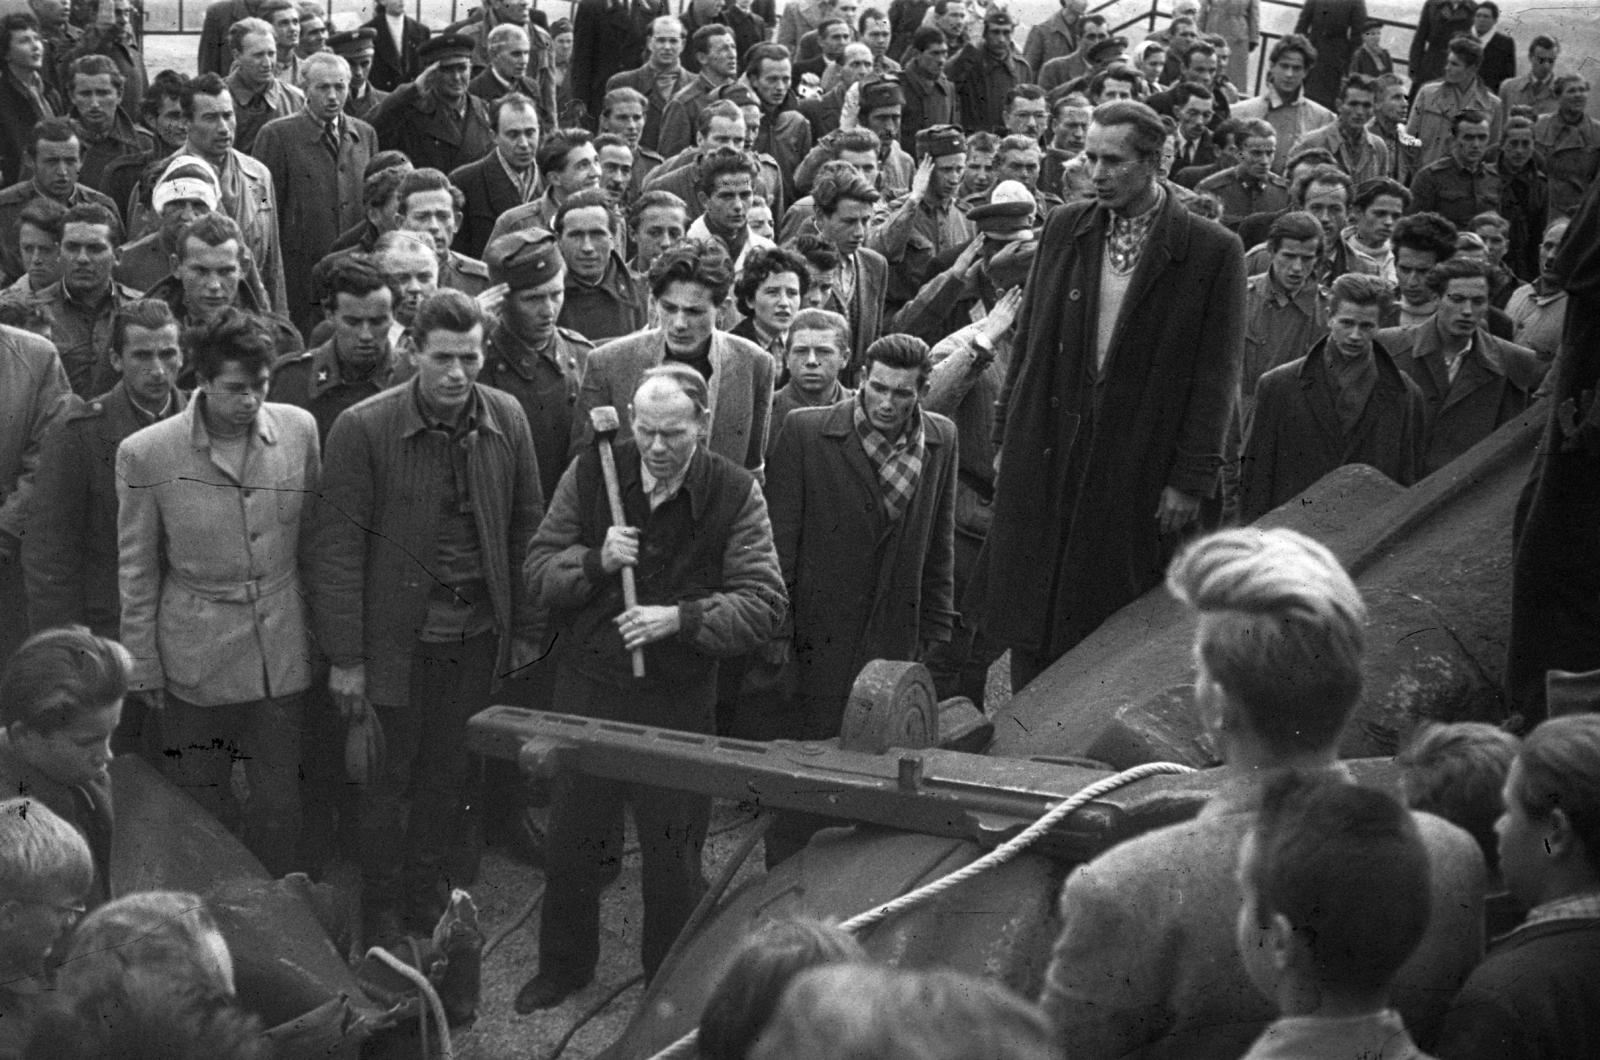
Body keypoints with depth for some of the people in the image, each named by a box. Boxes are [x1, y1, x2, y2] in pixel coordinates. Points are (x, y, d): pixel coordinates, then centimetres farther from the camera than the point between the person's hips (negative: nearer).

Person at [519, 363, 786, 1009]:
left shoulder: (735, 494, -10)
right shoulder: (590, 475, -4)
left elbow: (763, 604, -14)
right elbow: (538, 569, -1)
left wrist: (682, 618, -27)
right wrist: (595, 561, -20)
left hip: (679, 698, -2)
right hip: (588, 686, 2)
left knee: (673, 850, 10)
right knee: (571, 837, 16)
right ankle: (563, 965, 39)